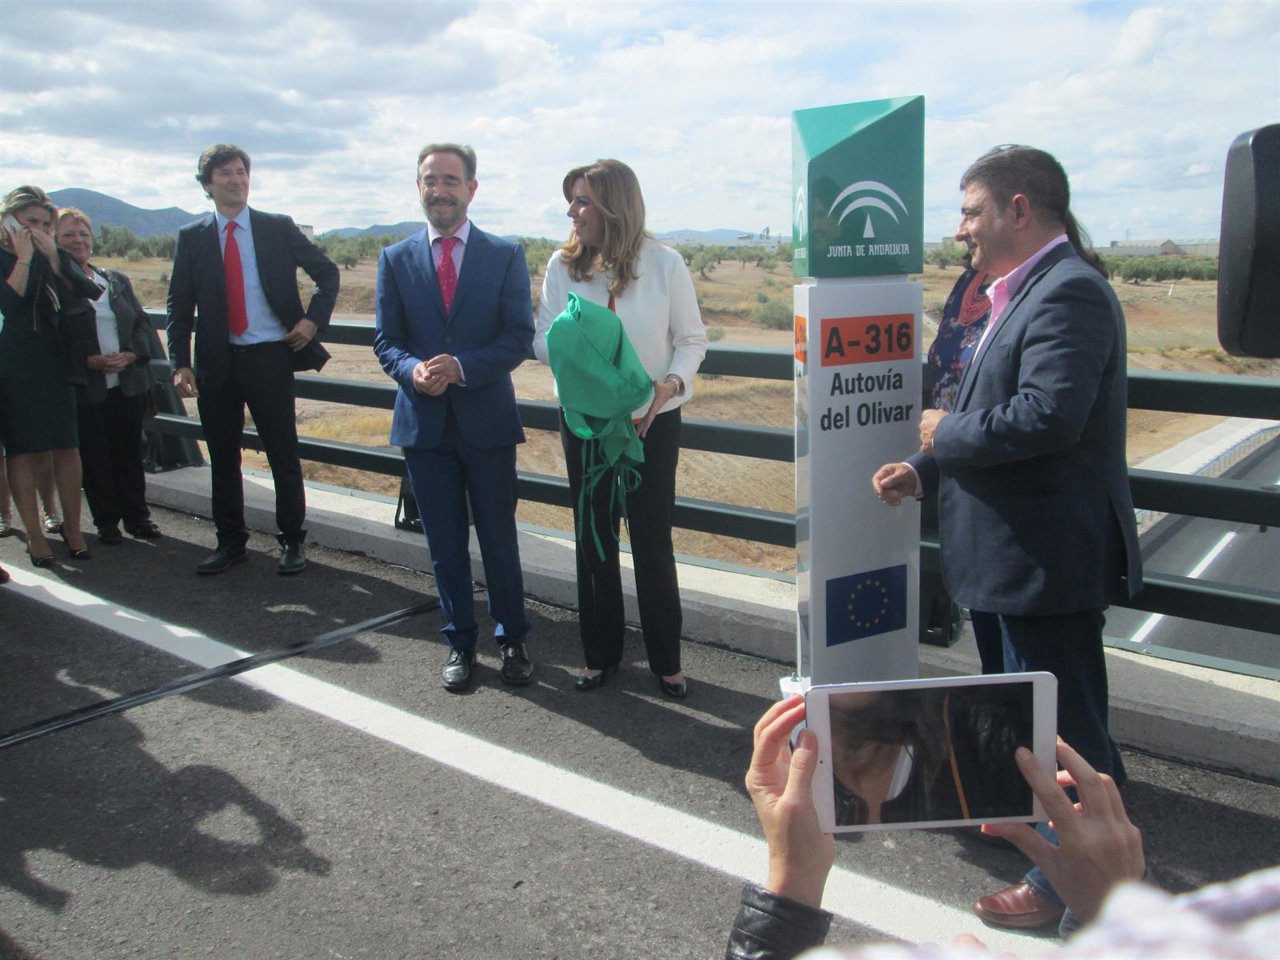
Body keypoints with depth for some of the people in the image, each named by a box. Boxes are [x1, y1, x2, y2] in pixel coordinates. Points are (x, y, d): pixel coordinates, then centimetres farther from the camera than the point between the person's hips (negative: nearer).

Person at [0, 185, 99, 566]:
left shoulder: (53, 257, 11)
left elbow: (84, 293, -4)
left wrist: (52, 255, -10)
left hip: (55, 365, 3)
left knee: (67, 446, 1)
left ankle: (72, 527, 11)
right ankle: (34, 533, 6)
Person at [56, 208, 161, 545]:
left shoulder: (117, 281, 12)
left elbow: (143, 322, 11)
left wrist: (129, 355, -7)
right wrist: (91, 361, -18)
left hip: (128, 383, 4)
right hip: (85, 387, -3)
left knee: (129, 451, 9)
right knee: (94, 456, 4)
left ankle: (136, 515, 20)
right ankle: (106, 520, 15)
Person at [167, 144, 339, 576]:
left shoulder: (279, 228, 3)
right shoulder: (191, 238, 6)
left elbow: (328, 273, 10)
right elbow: (179, 306, 6)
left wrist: (314, 319, -3)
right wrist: (180, 363, -3)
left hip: (270, 357, -2)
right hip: (217, 362, 2)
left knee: (283, 453, 1)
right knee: (222, 456, 10)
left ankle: (292, 541, 14)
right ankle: (230, 541, 23)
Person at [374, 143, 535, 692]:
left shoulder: (505, 255, 0)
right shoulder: (396, 260, 5)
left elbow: (519, 337, -6)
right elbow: (385, 340, 4)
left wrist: (460, 368, -20)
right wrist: (412, 371, -19)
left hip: (487, 419, -2)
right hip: (423, 421, 2)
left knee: (499, 539, 8)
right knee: (445, 544, 11)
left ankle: (512, 639, 27)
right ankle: (460, 642, 28)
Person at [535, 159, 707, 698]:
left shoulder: (665, 264, -7)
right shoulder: (562, 265, -2)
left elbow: (691, 339, -2)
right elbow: (543, 340, 0)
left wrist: (672, 382, -20)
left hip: (652, 422, -2)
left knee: (653, 541, 5)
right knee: (593, 538, 12)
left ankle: (666, 660, 22)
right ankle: (600, 653, 29)